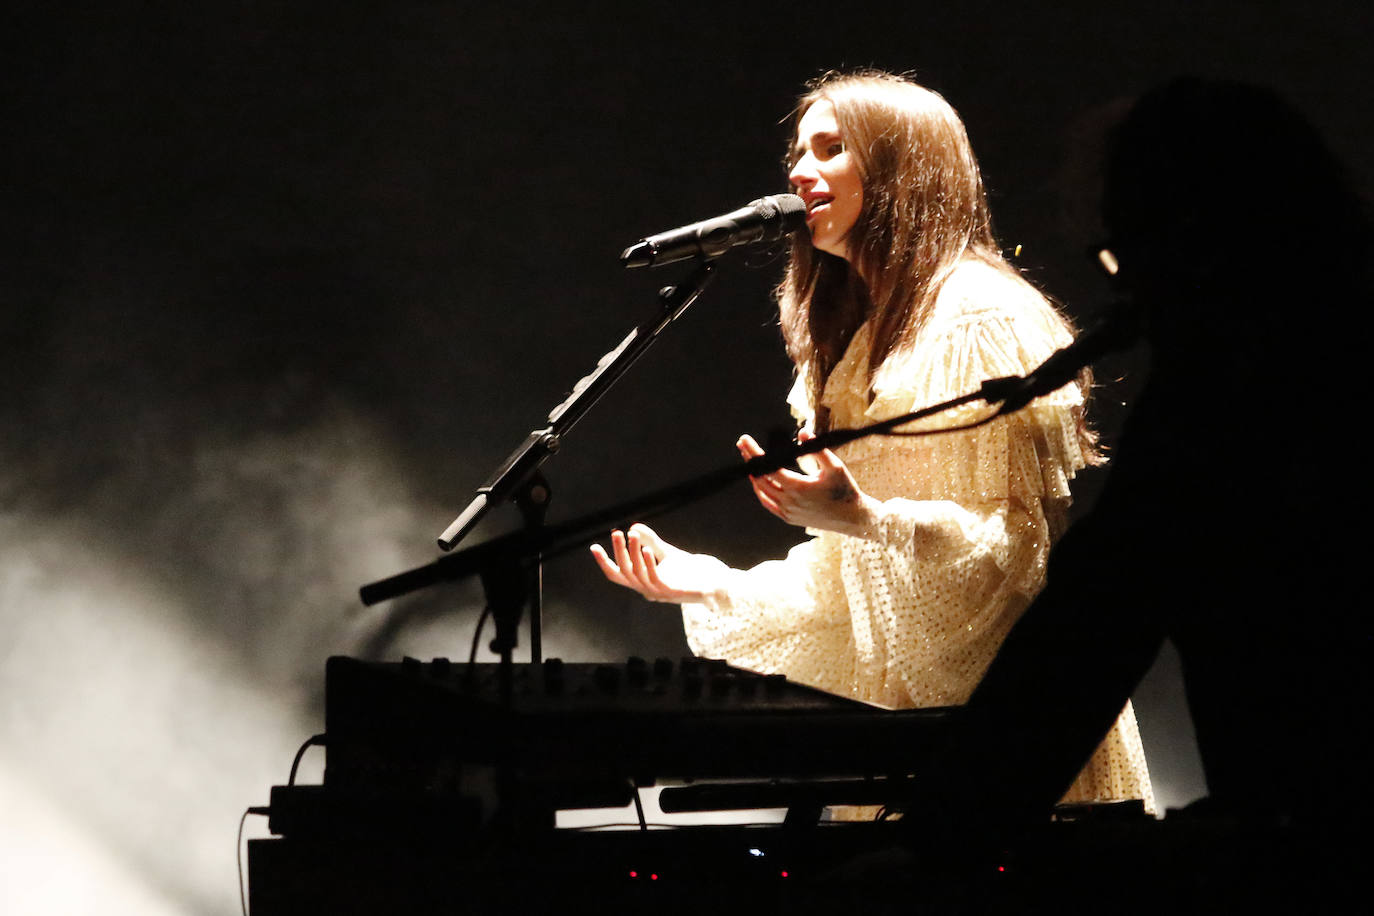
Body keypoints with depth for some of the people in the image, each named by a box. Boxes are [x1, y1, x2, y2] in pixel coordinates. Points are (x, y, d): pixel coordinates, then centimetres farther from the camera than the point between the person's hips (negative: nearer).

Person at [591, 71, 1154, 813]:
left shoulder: (982, 317, -7)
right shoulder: (860, 344, 19)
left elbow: (1023, 539, -14)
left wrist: (865, 520, -26)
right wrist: (709, 588, 11)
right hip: (902, 710, 7)